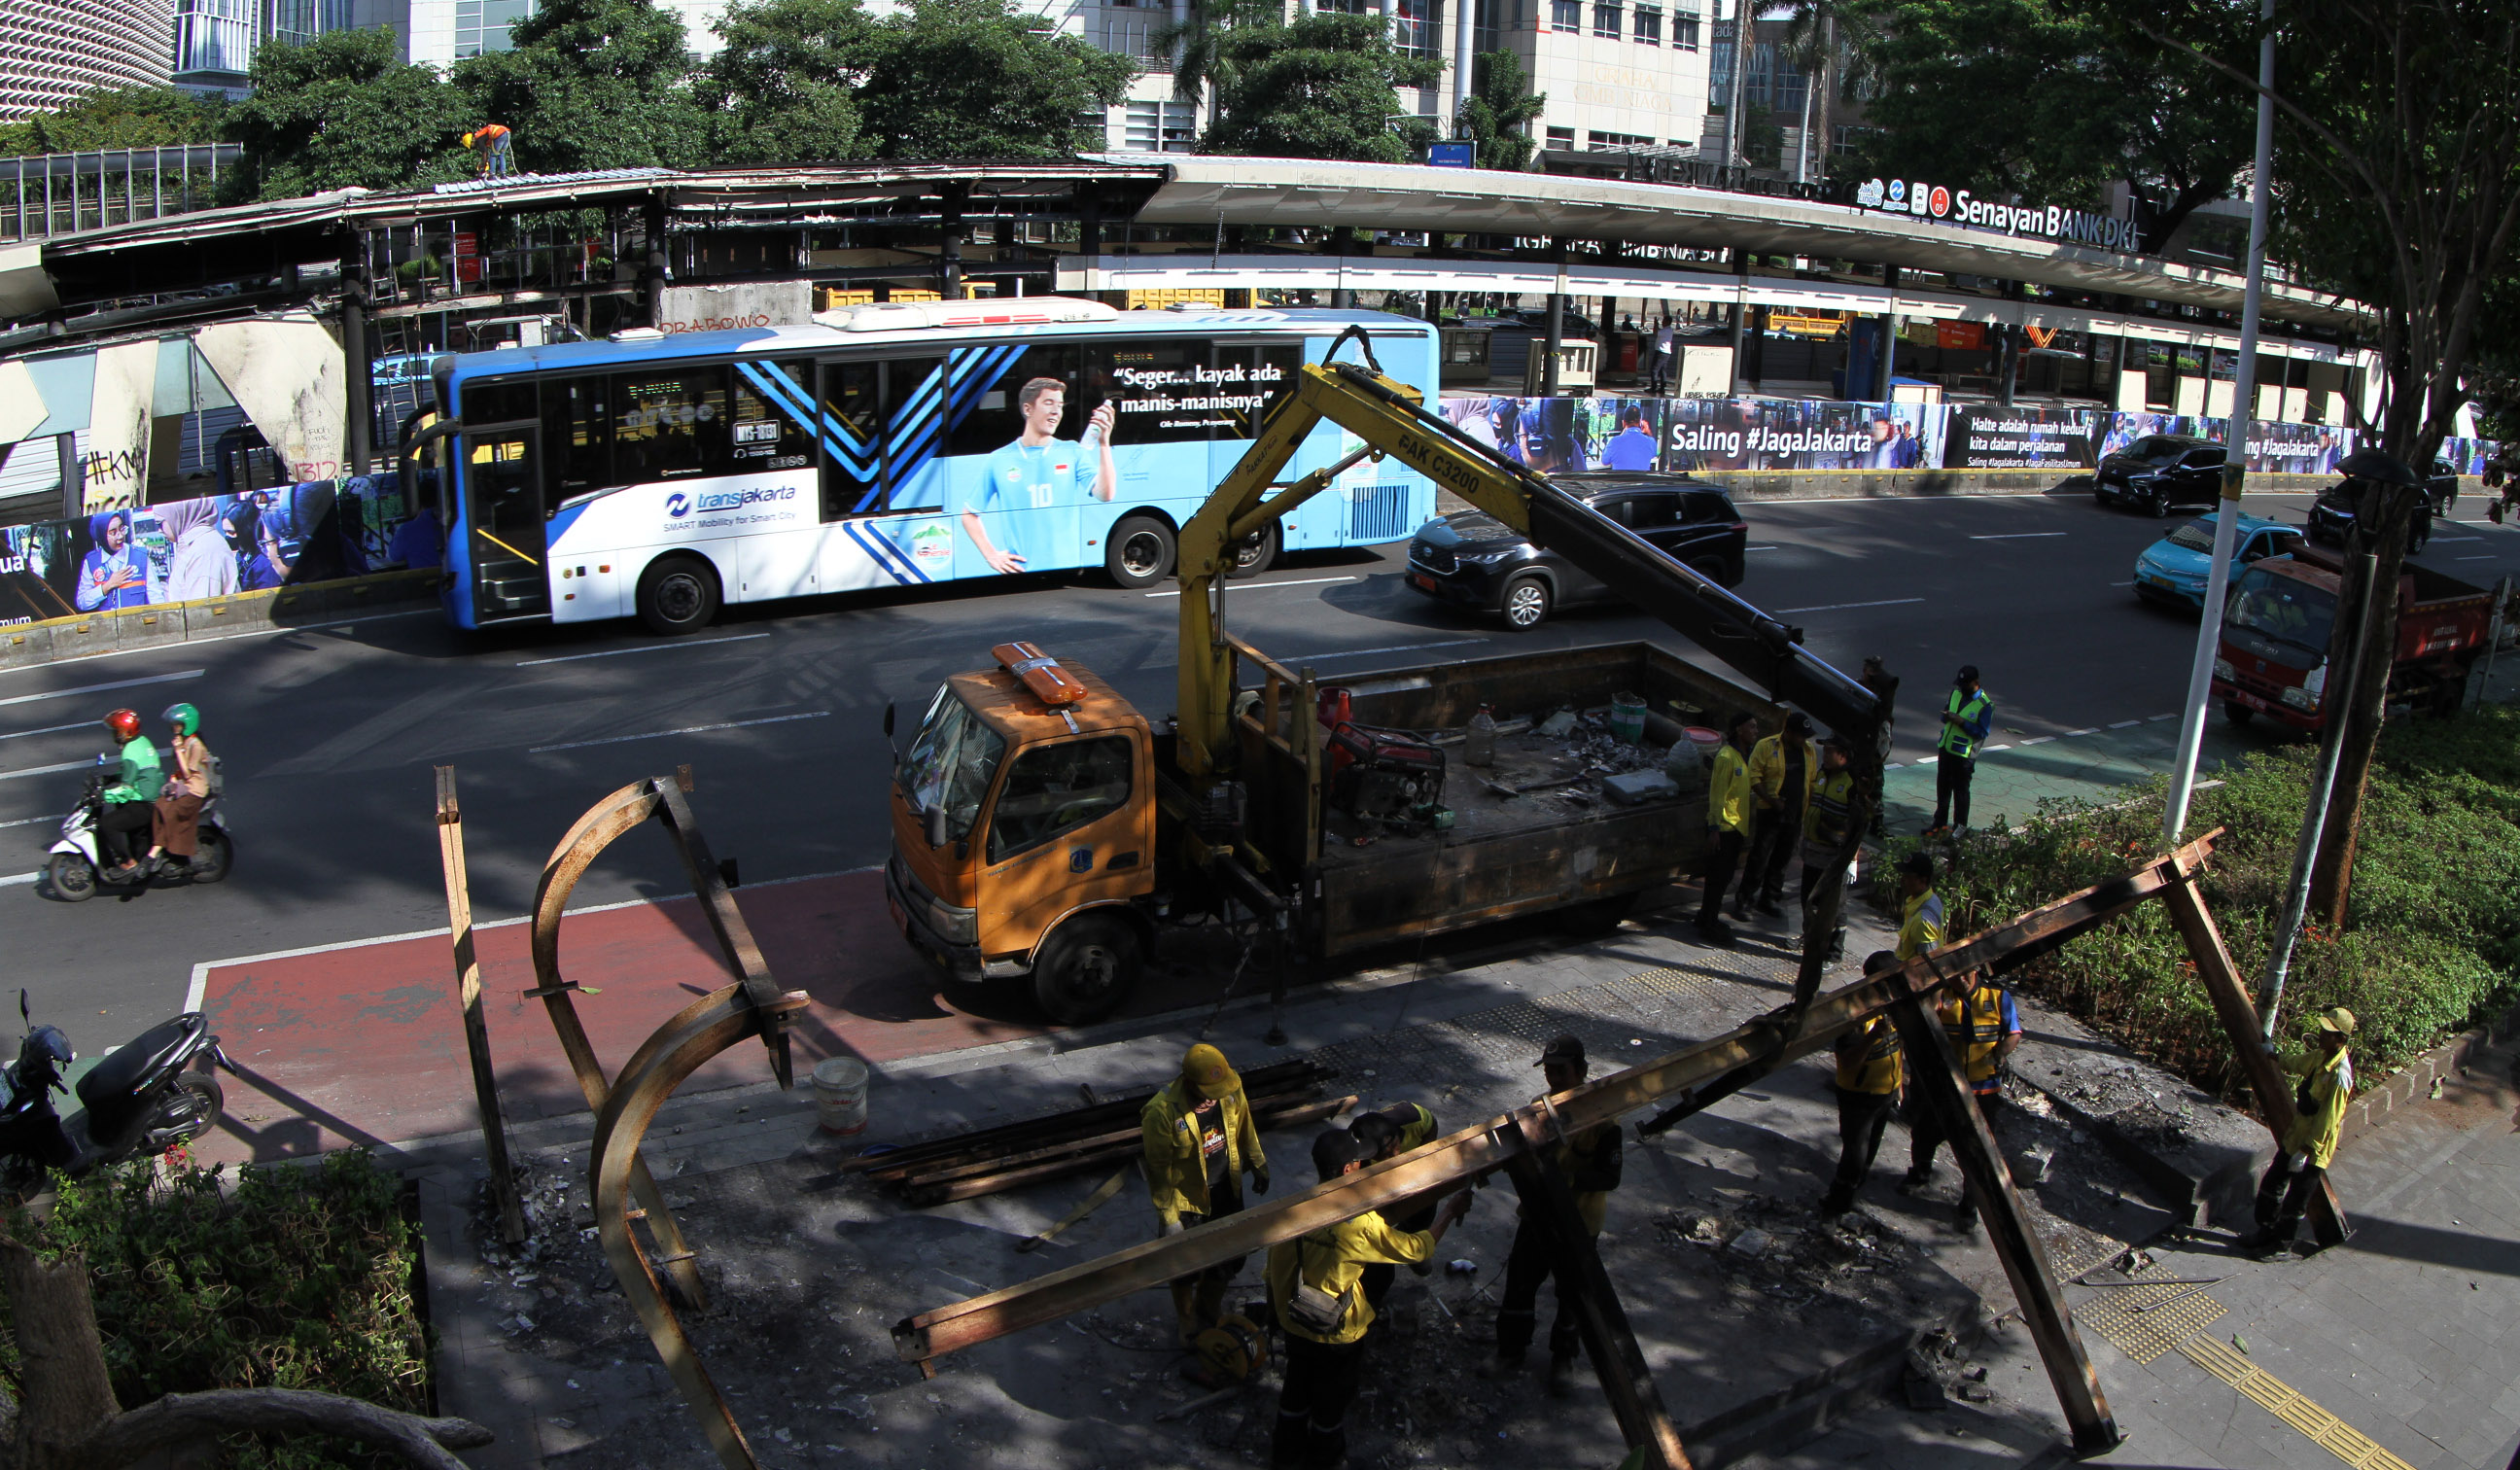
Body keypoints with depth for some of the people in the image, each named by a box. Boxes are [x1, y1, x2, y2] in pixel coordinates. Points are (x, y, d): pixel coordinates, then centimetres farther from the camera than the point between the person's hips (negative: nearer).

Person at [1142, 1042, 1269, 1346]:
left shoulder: (1230, 1090, -17)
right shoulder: (1162, 1112, -32)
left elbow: (1245, 1129, 4)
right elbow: (1159, 1169, -21)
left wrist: (1259, 1166, 15)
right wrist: (1167, 1216, -16)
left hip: (1226, 1190, 5)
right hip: (1187, 1198, -5)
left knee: (1229, 1256, 22)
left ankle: (1208, 1311, 50)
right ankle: (1190, 1326, 44)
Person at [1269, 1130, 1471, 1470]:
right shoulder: (1361, 1224, -31)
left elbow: (1275, 1266, -5)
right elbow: (1417, 1248, -20)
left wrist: (1278, 1308, 13)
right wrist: (1450, 1211, -6)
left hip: (1295, 1327, 4)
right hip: (1339, 1336, -4)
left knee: (1296, 1390, 29)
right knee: (1331, 1401, 23)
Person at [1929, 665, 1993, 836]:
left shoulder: (1985, 705, -16)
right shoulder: (1956, 693, 3)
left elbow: (1982, 732, -16)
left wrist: (1963, 722, -26)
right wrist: (1947, 717, -10)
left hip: (1964, 754, -6)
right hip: (1945, 748, 6)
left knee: (1960, 791, 5)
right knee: (1942, 788, 15)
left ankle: (1960, 827, 18)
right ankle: (1940, 823, 27)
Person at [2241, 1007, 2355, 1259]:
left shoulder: (2339, 1075, -28)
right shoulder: (2321, 1057, 0)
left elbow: (2328, 1118, -26)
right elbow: (2299, 1062, 25)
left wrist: (2308, 1149, -23)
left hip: (2314, 1147, -9)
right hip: (2296, 1135, 9)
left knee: (2296, 1199, 5)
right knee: (2272, 1183, 18)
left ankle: (2283, 1245, 21)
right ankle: (2266, 1232, 33)